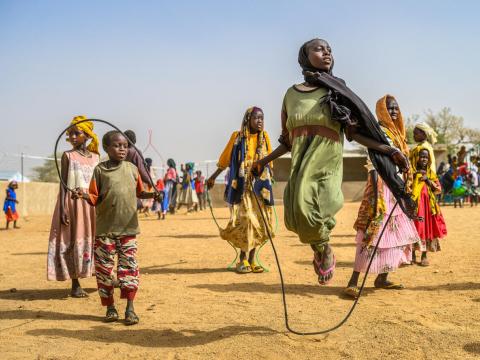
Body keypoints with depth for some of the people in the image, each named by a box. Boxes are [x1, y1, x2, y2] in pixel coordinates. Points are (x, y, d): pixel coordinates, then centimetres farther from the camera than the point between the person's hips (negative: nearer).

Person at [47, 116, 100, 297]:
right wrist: (63, 209, -12)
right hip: (73, 202, -3)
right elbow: (63, 183, -3)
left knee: (95, 239, 6)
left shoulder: (96, 157, 11)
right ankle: (75, 285, 3)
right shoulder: (68, 156, 1)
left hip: (93, 203, 3)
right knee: (74, 241, -2)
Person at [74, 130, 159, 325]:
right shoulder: (100, 169, 0)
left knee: (129, 266, 1)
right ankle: (110, 307, 19)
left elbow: (139, 193, 15)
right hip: (105, 228, -1)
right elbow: (95, 198, 0)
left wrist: (152, 195, -4)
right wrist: (84, 195, -20)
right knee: (104, 267, 4)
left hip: (128, 228, 1)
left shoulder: (132, 169, 6)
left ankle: (130, 308, 9)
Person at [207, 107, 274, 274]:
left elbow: (269, 161, 11)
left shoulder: (264, 137, 5)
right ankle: (243, 260, -1)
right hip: (241, 185, -3)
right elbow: (225, 160, 10)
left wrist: (268, 181, 7)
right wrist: (213, 177, 16)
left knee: (258, 222, 3)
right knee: (245, 219, -10)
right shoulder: (237, 137, 0)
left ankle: (251, 260, 12)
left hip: (260, 185, 3)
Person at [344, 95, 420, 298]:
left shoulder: (396, 133, 18)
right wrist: (376, 195, -25)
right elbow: (373, 165, -17)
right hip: (383, 187, -9)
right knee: (374, 234, -13)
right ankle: (353, 282, -13)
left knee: (394, 232, 11)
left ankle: (382, 278, 20)